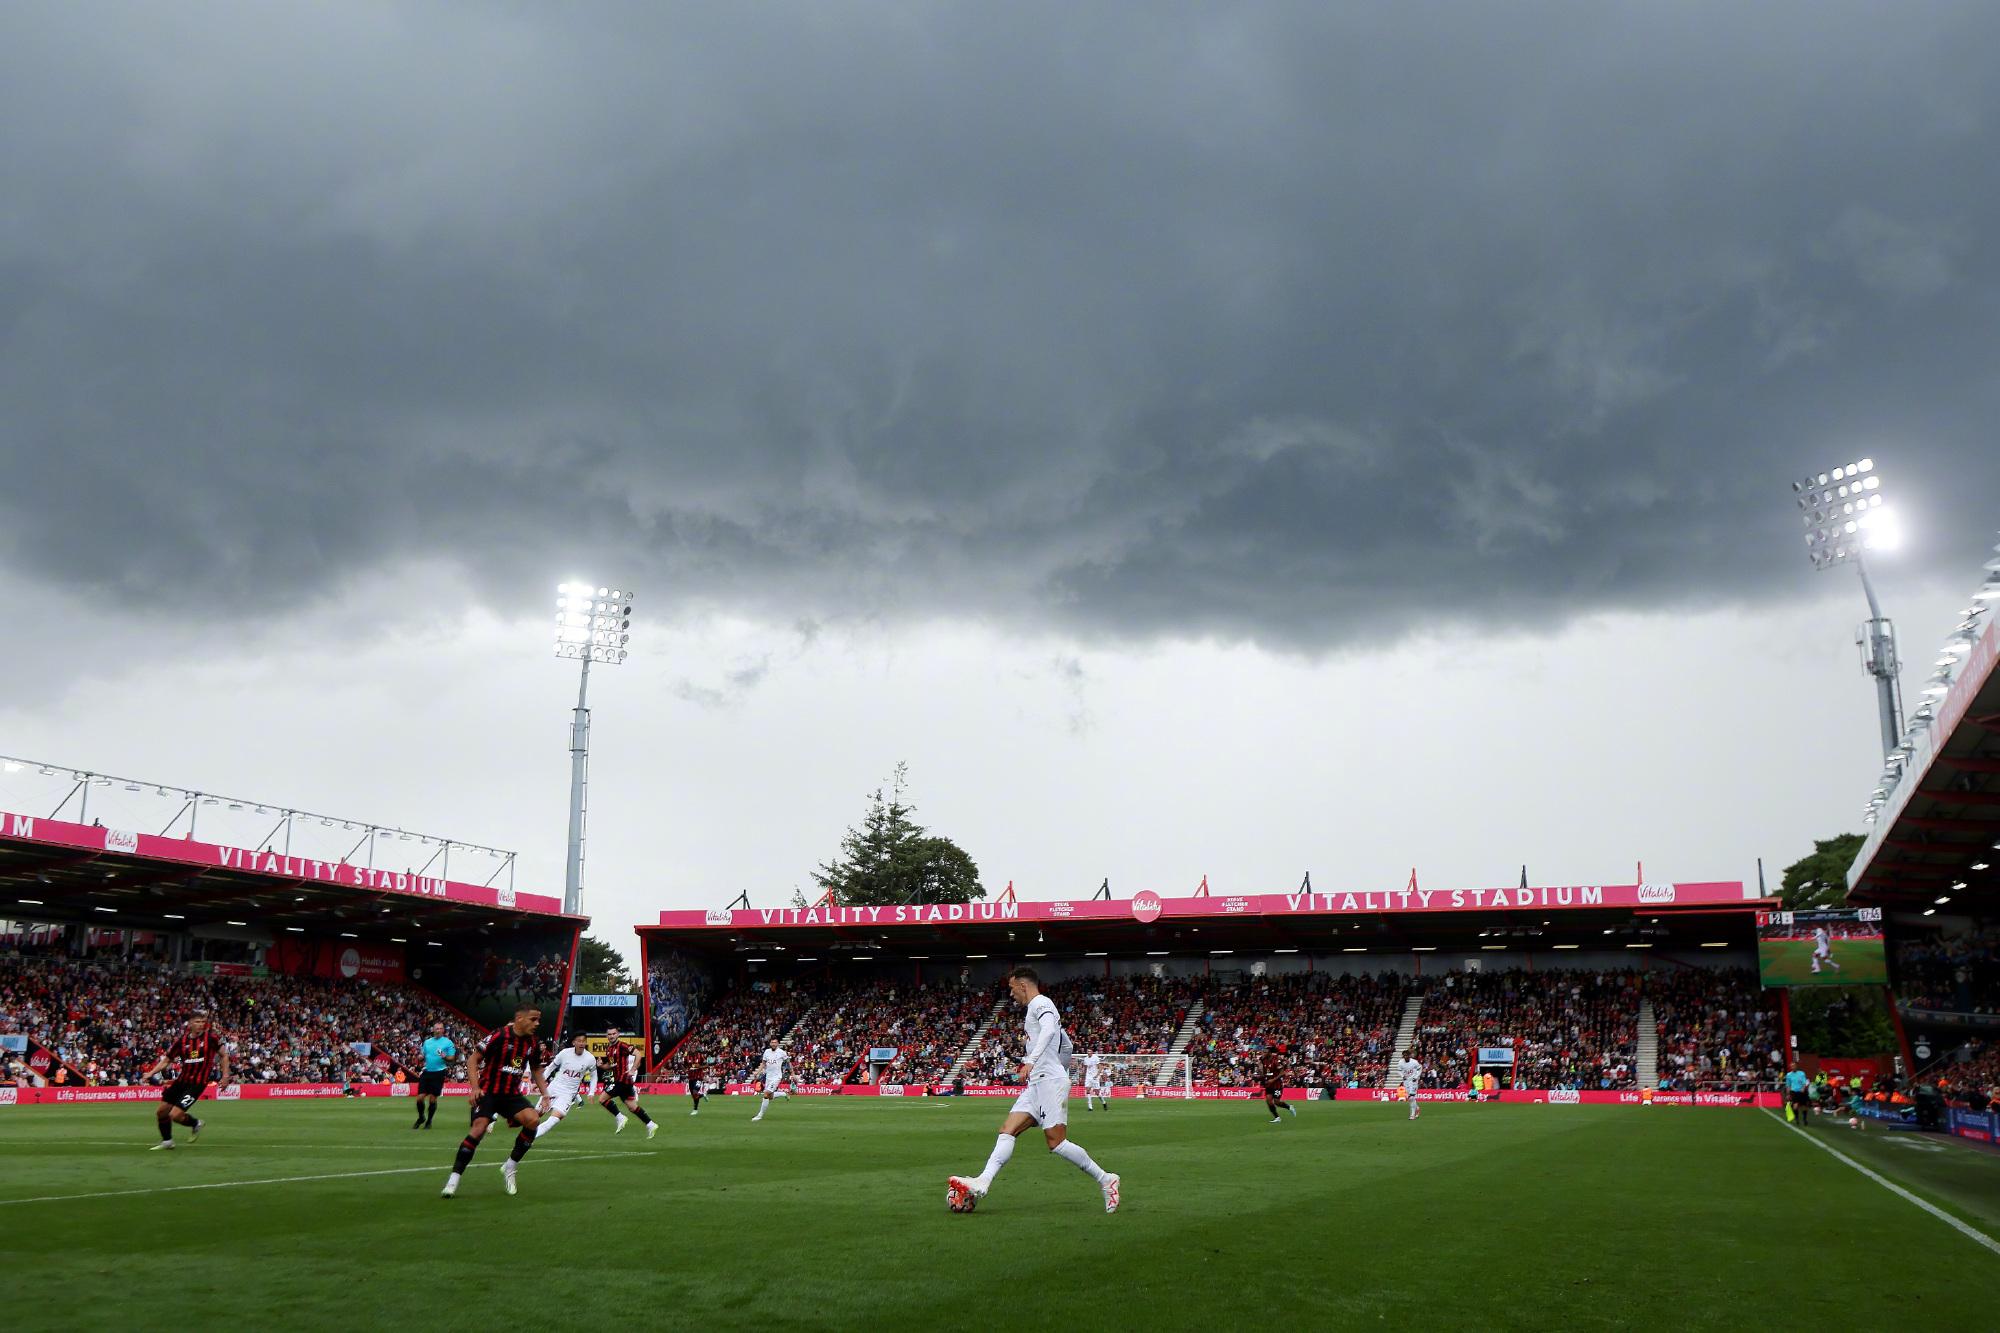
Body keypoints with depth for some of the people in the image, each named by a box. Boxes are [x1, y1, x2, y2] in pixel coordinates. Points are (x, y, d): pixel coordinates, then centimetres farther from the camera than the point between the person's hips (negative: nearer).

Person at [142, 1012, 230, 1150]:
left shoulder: (210, 1036, -9)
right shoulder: (181, 1040, -1)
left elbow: (224, 1055, 2)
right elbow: (166, 1059, 8)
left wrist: (225, 1074, -5)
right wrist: (151, 1073, -4)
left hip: (197, 1083, -5)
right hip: (182, 1080, 5)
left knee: (175, 1115, -13)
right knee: (162, 1112, 11)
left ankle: (195, 1124, 19)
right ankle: (166, 1141, 35)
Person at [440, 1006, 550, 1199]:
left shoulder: (534, 1043, 3)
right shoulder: (499, 1036, -15)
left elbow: (536, 1069, 18)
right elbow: (473, 1059, -10)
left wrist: (545, 1093, 6)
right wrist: (475, 1088, -20)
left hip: (512, 1094, 5)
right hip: (488, 1091, -5)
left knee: (533, 1120, -19)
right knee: (479, 1128, -24)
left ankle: (510, 1167, 1)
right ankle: (454, 1178, -10)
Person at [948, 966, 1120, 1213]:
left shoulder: (1040, 1003, -3)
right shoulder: (1039, 1007, 26)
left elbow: (1049, 1030, -25)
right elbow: (1067, 1047, 34)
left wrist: (1031, 1060, -37)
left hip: (1050, 1081, -10)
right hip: (1037, 1083, 10)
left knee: (1056, 1142, -14)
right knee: (1007, 1130, -5)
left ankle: (1105, 1180, -3)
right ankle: (982, 1183, -17)